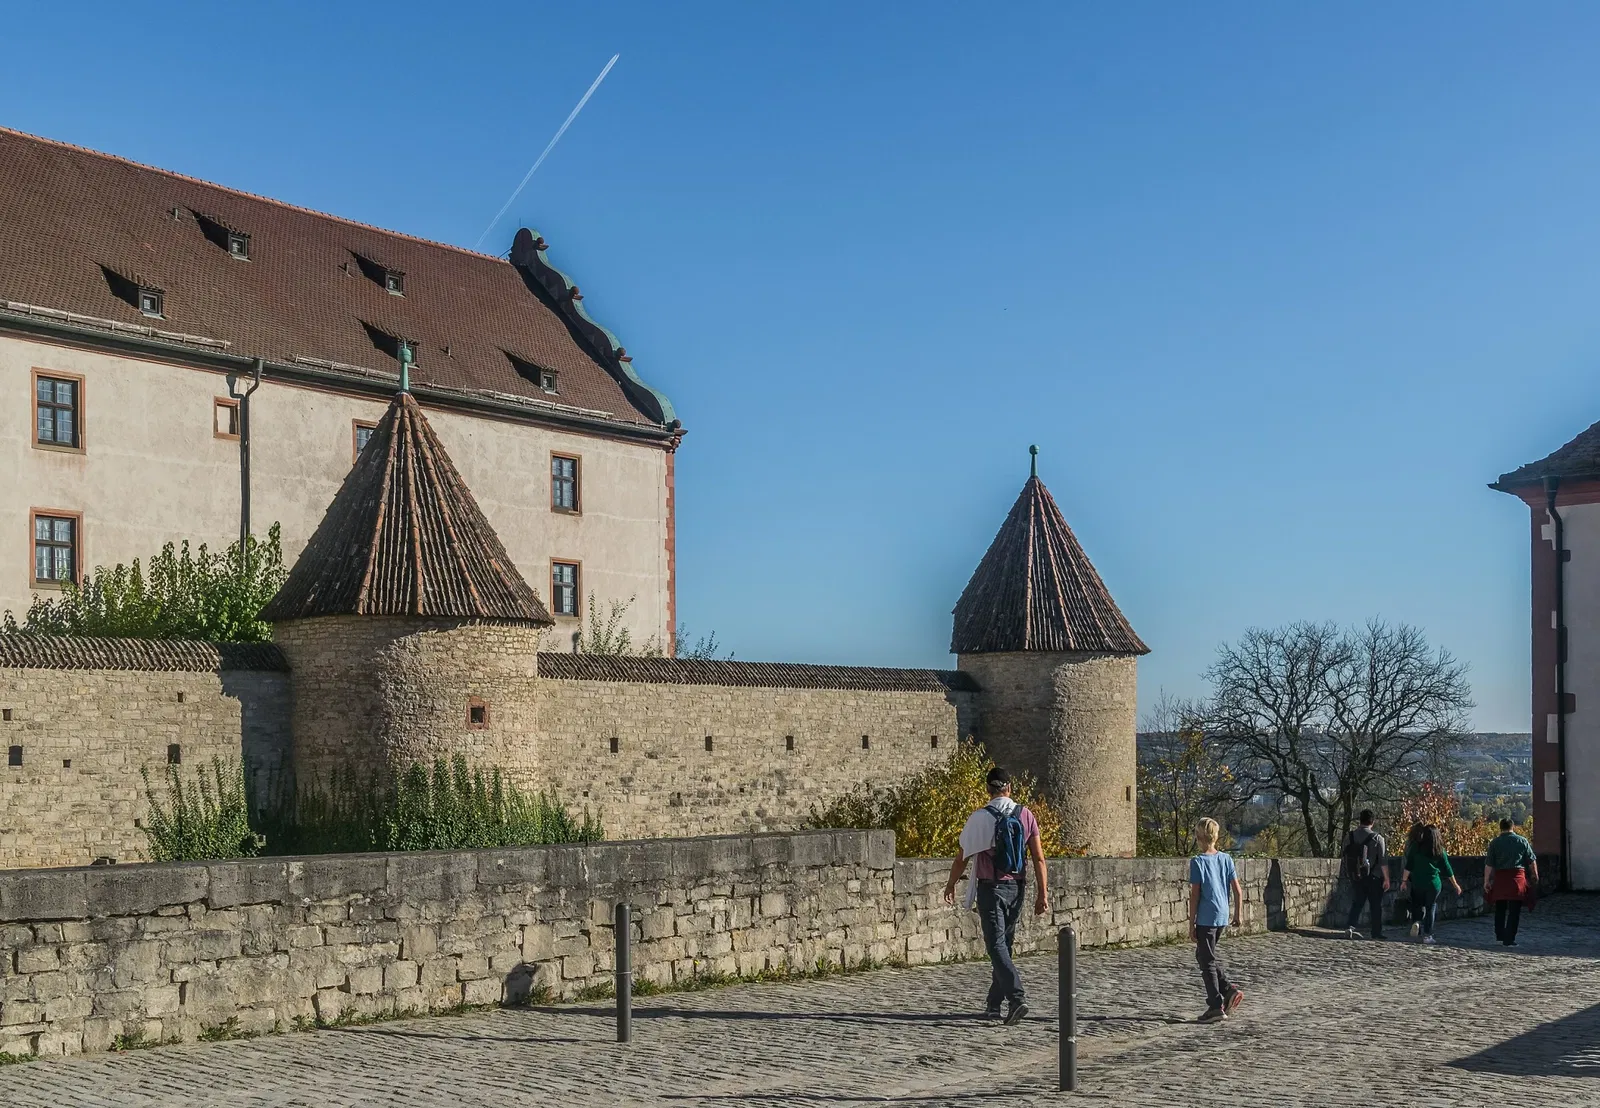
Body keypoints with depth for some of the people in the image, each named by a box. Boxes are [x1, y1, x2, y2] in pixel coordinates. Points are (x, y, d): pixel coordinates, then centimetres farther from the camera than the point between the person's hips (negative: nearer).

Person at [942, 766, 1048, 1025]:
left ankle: (1016, 999, -24)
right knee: (1005, 944, 15)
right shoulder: (1025, 816, 1)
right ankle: (994, 1005, 22)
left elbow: (962, 857, -1)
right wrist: (1043, 893, 3)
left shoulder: (979, 818, -8)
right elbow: (1039, 858, -2)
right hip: (1017, 888, 4)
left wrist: (950, 886, 13)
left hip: (990, 889, -4)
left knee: (996, 946, -6)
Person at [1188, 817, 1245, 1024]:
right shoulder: (1226, 859, 4)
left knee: (1207, 961, 3)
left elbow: (1194, 896, -12)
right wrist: (1237, 914, 18)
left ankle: (1216, 1007, 3)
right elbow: (1237, 890, 5)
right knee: (1206, 954, 23)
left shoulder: (1197, 862, -11)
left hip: (1205, 919, -6)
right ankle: (1229, 989, 12)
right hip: (1223, 917, 6)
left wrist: (1191, 924, -7)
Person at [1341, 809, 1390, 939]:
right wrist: (1386, 879, -5)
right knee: (1376, 906, 8)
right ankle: (1376, 932, 11)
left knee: (1357, 903, 9)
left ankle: (1350, 925, -9)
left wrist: (1350, 875, 19)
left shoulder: (1349, 837, 1)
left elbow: (1345, 857, 8)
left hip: (1355, 877, 3)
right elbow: (1383, 861, -11)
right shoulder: (1377, 838, -11)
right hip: (1373, 878, -3)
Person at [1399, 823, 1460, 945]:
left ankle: (1416, 921, -9)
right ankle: (1427, 935, 7)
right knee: (1431, 907, 9)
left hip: (1417, 882, 0)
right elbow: (1447, 869, 5)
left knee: (1417, 905, 19)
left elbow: (1408, 866, -4)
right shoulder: (1439, 850, -1)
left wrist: (1404, 881, 2)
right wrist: (1455, 884, 15)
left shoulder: (1415, 847, -3)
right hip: (1434, 883, 0)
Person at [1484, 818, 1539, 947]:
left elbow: (1488, 865, 0)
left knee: (1500, 909, 17)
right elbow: (1532, 861, 7)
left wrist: (1486, 881, 4)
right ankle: (1509, 939, -3)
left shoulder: (1495, 843, 3)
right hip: (1517, 876, -1)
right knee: (1514, 910, 1)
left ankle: (1499, 935, 22)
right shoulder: (1522, 841, 4)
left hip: (1500, 878, 1)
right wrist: (1535, 876, 19)